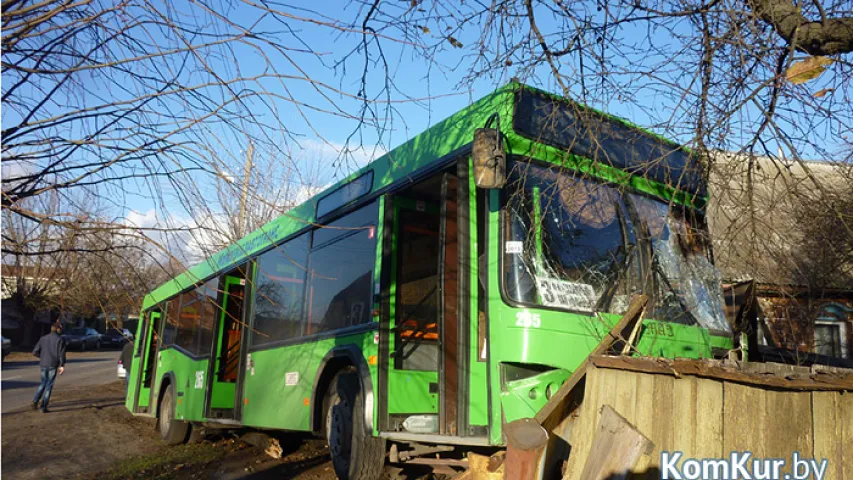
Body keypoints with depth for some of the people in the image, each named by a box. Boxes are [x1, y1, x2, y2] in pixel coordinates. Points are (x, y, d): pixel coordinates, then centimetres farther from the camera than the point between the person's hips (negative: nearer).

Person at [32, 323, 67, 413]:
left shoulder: (43, 338, 7)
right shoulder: (60, 340, -5)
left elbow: (35, 352, 4)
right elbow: (61, 354, -14)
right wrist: (62, 366, -14)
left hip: (43, 365, 4)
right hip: (53, 365, -4)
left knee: (43, 383, 22)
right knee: (49, 385, 3)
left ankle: (35, 401, 6)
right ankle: (44, 407, 2)